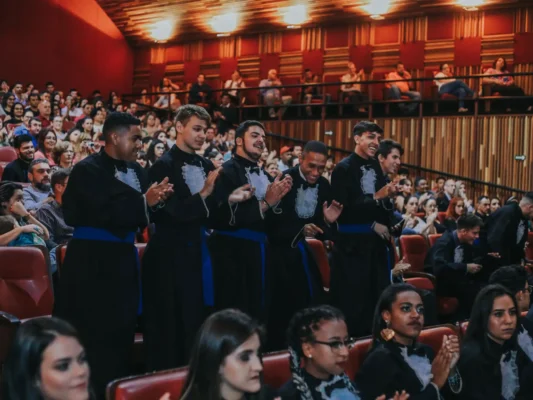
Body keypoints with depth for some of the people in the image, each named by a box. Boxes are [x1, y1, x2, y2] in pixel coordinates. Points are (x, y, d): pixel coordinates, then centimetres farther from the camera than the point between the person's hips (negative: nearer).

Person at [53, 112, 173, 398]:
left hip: (123, 258, 7)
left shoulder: (134, 169, 11)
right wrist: (143, 201, -23)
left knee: (122, 330, 13)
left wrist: (156, 199, -9)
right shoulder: (87, 170, -11)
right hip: (93, 261, -7)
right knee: (95, 334, -3)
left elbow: (141, 214, 11)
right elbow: (102, 214, -22)